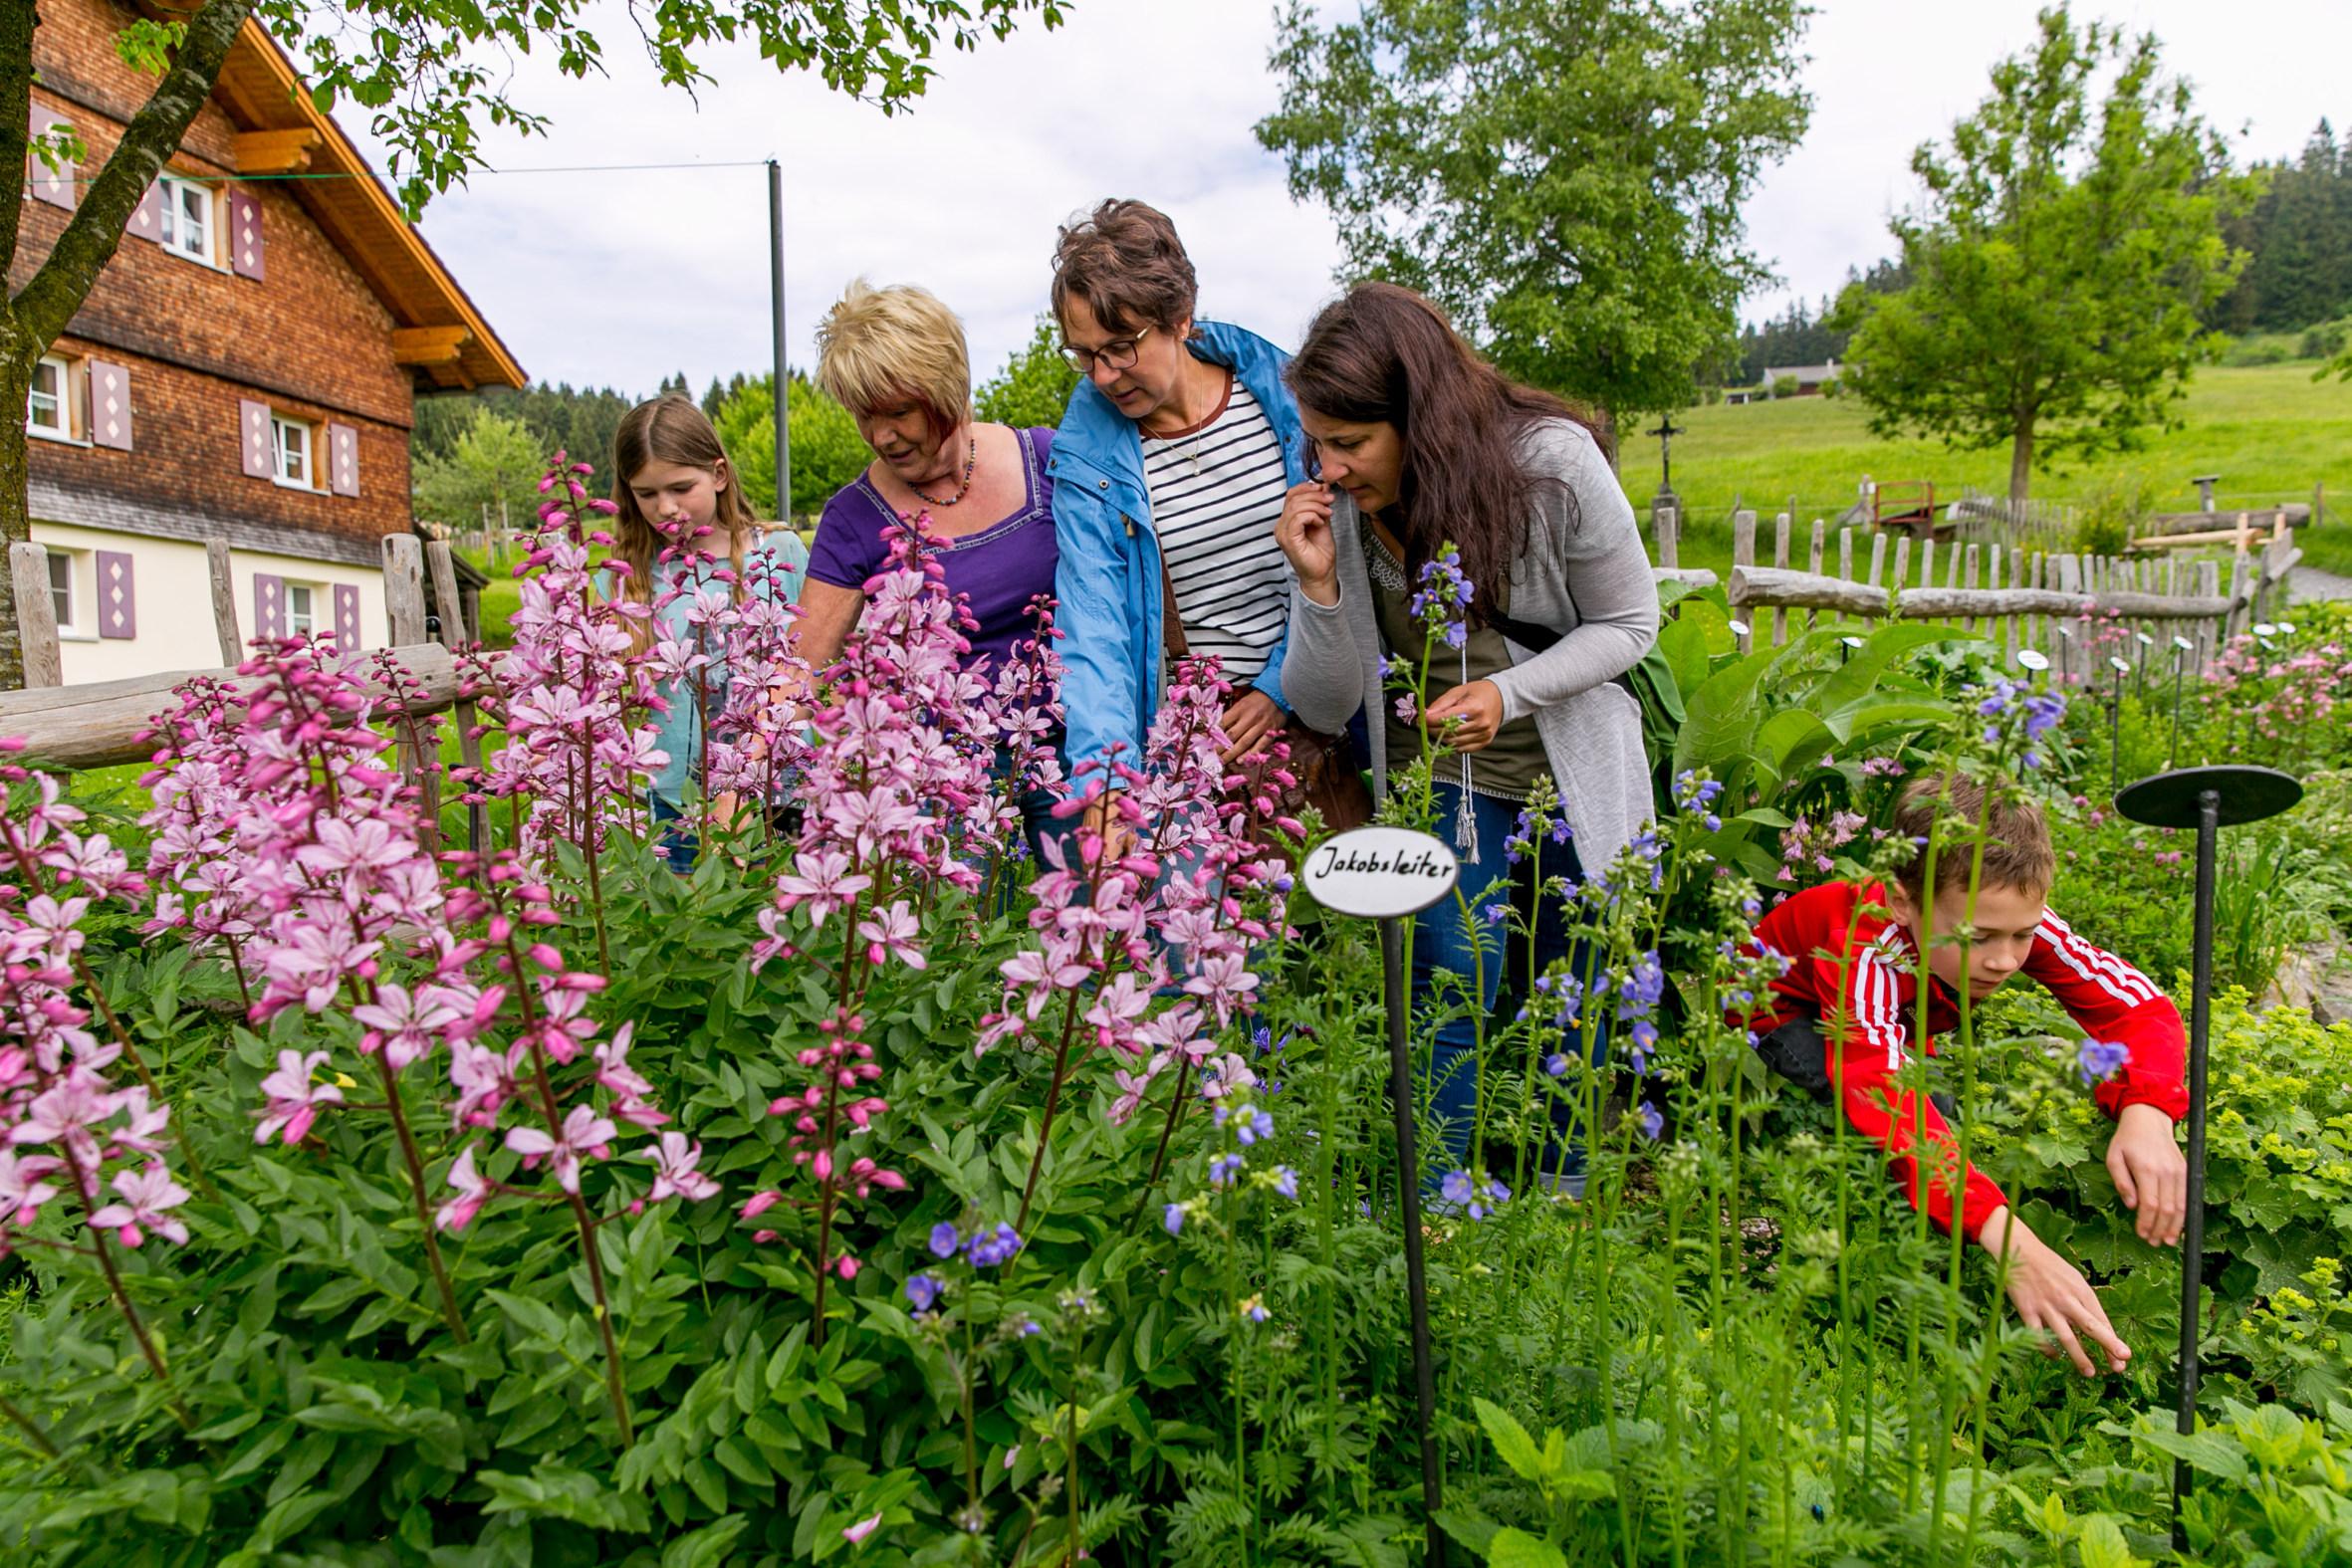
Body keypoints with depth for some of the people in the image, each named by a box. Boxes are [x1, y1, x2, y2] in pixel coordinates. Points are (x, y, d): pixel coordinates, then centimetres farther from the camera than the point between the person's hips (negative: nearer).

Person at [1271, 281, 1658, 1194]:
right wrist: (1318, 582, -29)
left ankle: (1567, 1187, 38)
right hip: (1441, 777, 0)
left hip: (1578, 778, 0)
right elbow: (1325, 709, -12)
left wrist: (1509, 692, -25)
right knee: (1449, 994, -11)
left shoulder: (1552, 462, -22)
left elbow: (1629, 623, -9)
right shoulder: (1336, 508, -17)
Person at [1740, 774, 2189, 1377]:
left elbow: (2136, 1000, -26)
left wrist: (2146, 1112, -49)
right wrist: (2009, 1240, -70)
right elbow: (1882, 1090, -58)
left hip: (1901, 1025, 6)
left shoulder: (2014, 920, -30)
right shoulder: (1866, 948, -44)